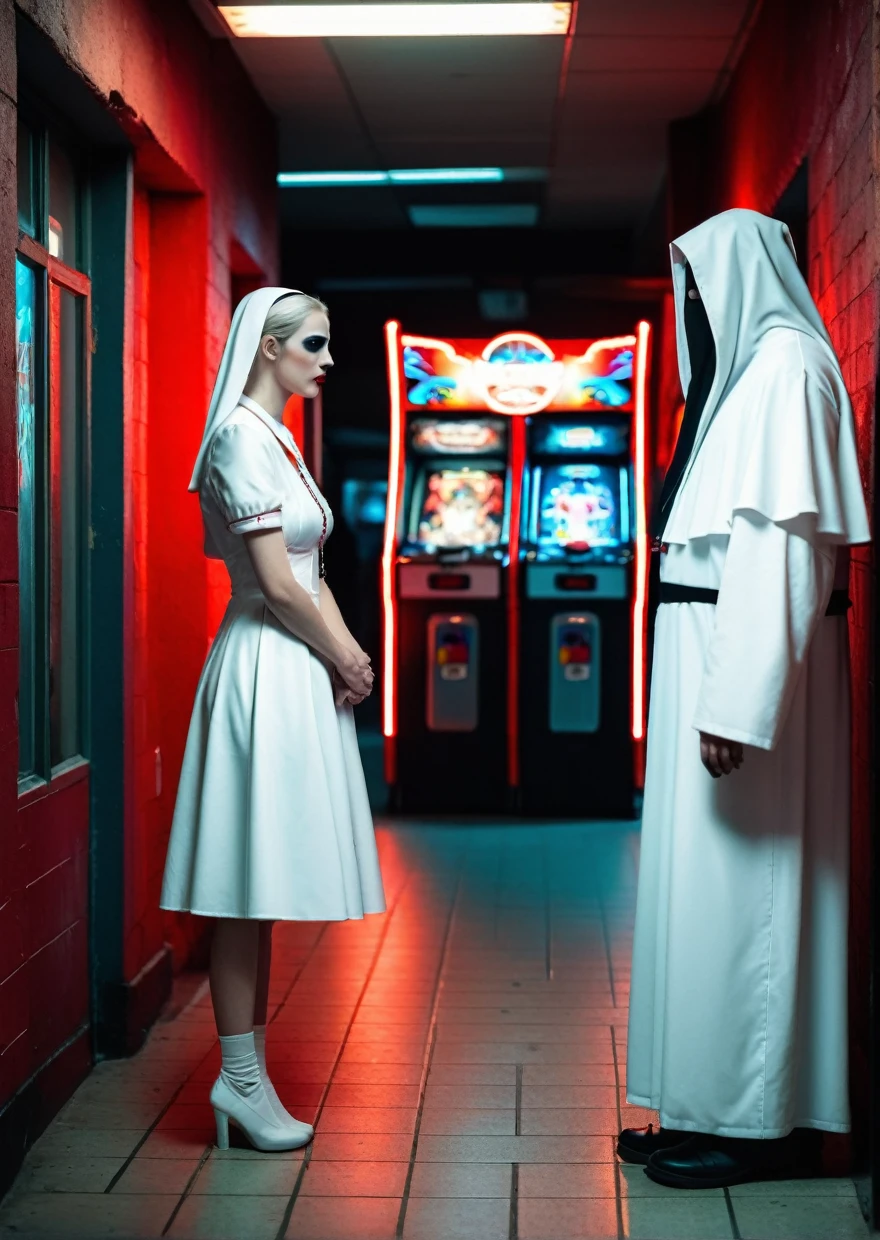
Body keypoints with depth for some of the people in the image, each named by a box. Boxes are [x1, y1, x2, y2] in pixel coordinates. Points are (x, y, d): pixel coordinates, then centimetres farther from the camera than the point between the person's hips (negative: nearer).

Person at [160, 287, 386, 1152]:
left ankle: (245, 1072, 16)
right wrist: (344, 659, -5)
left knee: (264, 883, 10)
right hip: (267, 672, -10)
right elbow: (277, 583, -17)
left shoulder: (277, 438, 17)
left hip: (302, 670, 10)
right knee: (247, 882, -4)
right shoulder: (243, 437, -13)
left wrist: (349, 654, 3)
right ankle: (241, 1078, 3)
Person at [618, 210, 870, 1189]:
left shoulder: (785, 364, -10)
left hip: (749, 666, -10)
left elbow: (781, 543, -20)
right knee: (711, 882, 10)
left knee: (738, 885, -6)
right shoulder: (746, 370, 19)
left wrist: (738, 703, -25)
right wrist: (720, 694, 13)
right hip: (716, 663, 10)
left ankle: (758, 1120, 2)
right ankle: (718, 1106, 17)